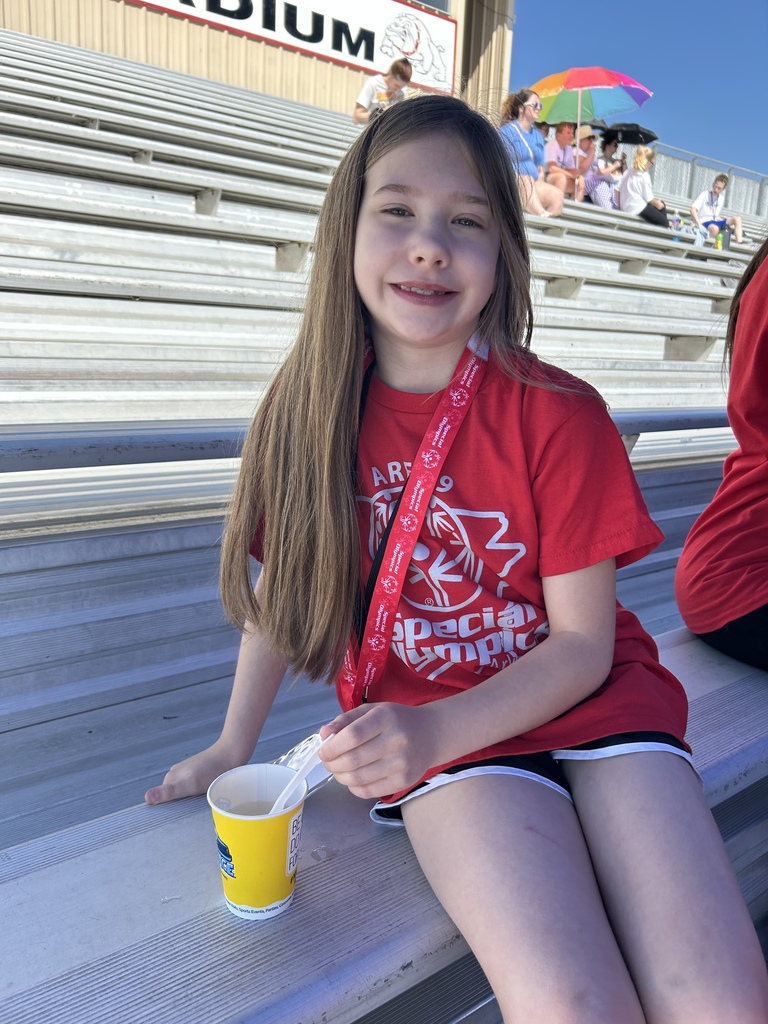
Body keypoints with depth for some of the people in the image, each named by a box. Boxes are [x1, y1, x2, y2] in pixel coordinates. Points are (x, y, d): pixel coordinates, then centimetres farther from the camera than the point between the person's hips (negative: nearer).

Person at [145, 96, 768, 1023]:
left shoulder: (558, 415, -10)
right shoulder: (311, 411, -3)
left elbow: (584, 642, -8)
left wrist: (431, 732, -21)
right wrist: (234, 746, 13)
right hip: (424, 726, 0)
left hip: (587, 700, 1)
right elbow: (282, 584, 9)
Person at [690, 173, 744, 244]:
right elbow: (693, 210, -13)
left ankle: (739, 243, -23)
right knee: (714, 228, -40)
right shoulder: (704, 195, -2)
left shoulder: (721, 198, 16)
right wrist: (699, 224, -26)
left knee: (737, 219, -8)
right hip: (704, 222, -7)